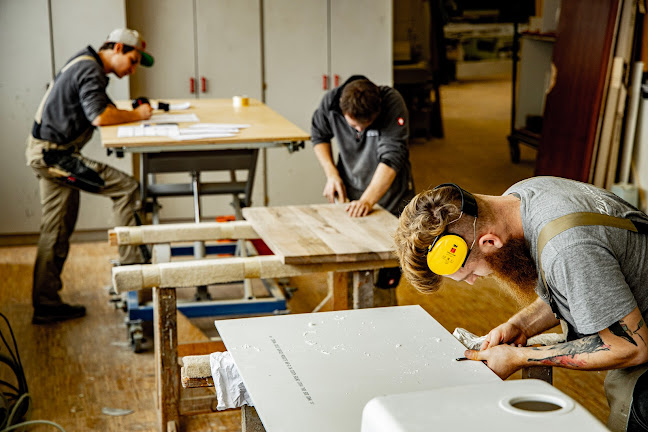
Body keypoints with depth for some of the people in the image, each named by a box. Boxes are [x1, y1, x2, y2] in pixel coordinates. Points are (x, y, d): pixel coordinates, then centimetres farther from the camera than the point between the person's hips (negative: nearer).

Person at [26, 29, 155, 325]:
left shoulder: (89, 66, 17)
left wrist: (131, 112, -2)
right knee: (126, 188, -14)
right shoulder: (89, 70, -16)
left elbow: (106, 109, 16)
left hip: (49, 154, 11)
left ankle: (46, 305, 17)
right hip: (53, 154, -11)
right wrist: (137, 115, -13)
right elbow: (99, 116, -27)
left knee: (57, 232, 12)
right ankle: (129, 262, -7)